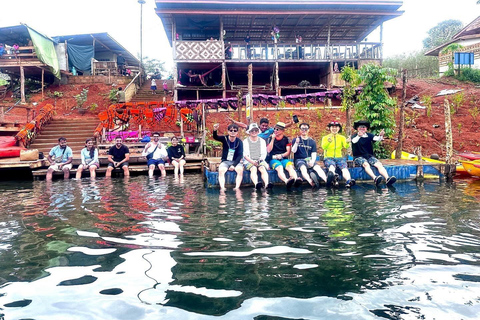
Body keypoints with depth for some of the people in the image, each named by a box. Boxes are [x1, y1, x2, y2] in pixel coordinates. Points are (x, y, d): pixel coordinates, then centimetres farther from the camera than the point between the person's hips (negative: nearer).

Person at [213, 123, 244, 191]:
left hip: (236, 161, 0)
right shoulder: (225, 139, -2)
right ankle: (222, 188, -33)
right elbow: (215, 137, -22)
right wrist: (215, 130, -46)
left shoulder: (239, 142, -3)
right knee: (221, 171, -30)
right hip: (225, 161, 0)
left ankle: (237, 188, -30)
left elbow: (240, 155, -8)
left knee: (240, 170, -30)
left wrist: (233, 165, -21)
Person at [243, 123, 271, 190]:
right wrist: (252, 162, -15)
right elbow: (245, 155, 2)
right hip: (249, 161, -2)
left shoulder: (262, 141, 17)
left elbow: (264, 154, 12)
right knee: (253, 169, -34)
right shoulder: (245, 141, 9)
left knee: (262, 168, -31)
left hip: (260, 161, 2)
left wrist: (260, 160, -9)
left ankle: (267, 184, -52)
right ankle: (256, 184, -57)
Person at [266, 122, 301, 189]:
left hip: (284, 159, 2)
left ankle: (296, 179, -60)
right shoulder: (270, 138, 11)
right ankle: (286, 181, -63)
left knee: (290, 166, -32)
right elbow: (268, 150, -3)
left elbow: (288, 152, 7)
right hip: (273, 159, -2)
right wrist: (273, 139, -6)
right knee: (279, 167, -35)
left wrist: (281, 155, -11)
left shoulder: (286, 139, 14)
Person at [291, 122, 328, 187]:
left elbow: (314, 154, 7)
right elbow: (293, 151, -6)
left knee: (318, 167, -28)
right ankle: (311, 182, -60)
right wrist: (296, 143, -25)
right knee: (303, 168, -36)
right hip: (299, 160, -2)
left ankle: (327, 180, -49)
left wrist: (312, 161, -15)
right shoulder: (296, 140, 9)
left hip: (309, 160, 3)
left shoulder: (312, 142, 15)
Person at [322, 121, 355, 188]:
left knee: (344, 167, -30)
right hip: (328, 158, -3)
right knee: (332, 166, -37)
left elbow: (346, 146, -5)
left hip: (339, 157, 3)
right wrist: (328, 141, -35)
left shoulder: (342, 138, 16)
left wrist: (347, 143, -30)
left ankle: (348, 181, -56)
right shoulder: (325, 138, 9)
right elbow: (323, 147, -13)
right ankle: (331, 174, -71)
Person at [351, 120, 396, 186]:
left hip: (369, 156, 4)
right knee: (366, 164, -34)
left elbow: (376, 138, -11)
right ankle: (375, 178, -55)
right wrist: (359, 136, -43)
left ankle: (387, 179, -41)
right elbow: (354, 141, -22)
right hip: (359, 157, -3)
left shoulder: (369, 135, 10)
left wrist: (380, 136, -35)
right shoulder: (354, 136, 3)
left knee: (379, 164, -23)